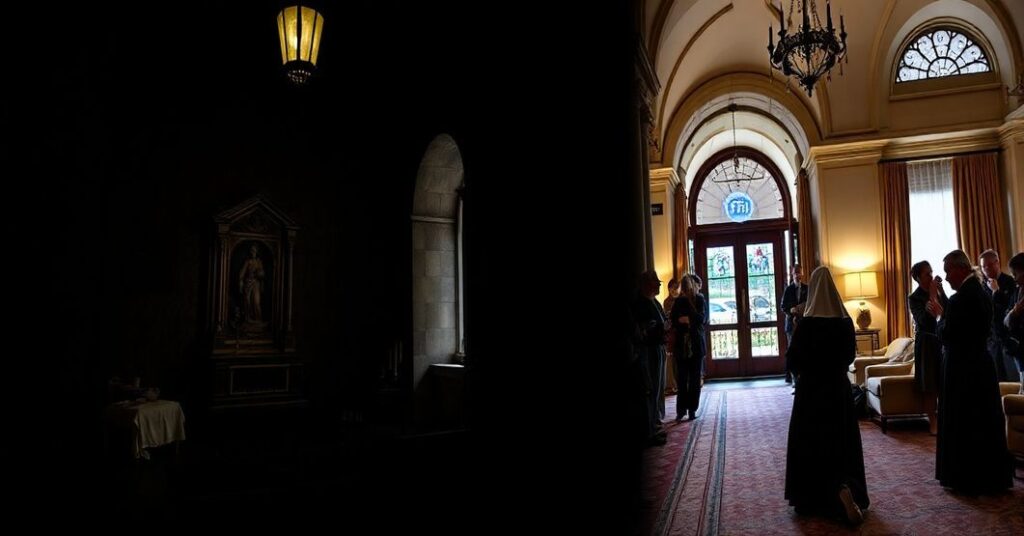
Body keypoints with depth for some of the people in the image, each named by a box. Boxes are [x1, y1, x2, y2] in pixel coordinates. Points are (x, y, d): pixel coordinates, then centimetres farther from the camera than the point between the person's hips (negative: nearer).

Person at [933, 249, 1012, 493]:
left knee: (962, 425, 1)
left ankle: (967, 479, 10)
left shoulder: (960, 299, -20)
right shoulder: (981, 293, 9)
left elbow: (945, 335, -18)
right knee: (986, 421, 16)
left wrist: (940, 315, -3)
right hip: (982, 365, 9)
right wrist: (945, 314, 7)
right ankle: (992, 476, 26)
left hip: (962, 369, -9)